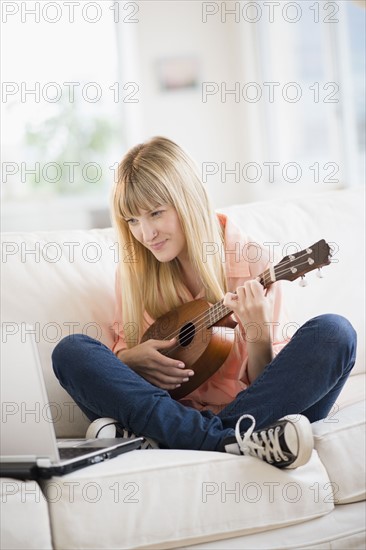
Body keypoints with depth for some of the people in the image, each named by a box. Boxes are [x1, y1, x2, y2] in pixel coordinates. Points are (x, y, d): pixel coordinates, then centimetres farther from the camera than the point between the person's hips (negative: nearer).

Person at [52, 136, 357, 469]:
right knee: (71, 351, -20)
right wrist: (129, 359, -7)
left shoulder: (253, 263, 0)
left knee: (334, 333, -23)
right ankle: (231, 442, -34)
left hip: (249, 412, -2)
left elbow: (268, 382, 1)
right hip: (172, 415, 3)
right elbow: (123, 349, 16)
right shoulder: (134, 270, 9)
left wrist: (258, 335, -20)